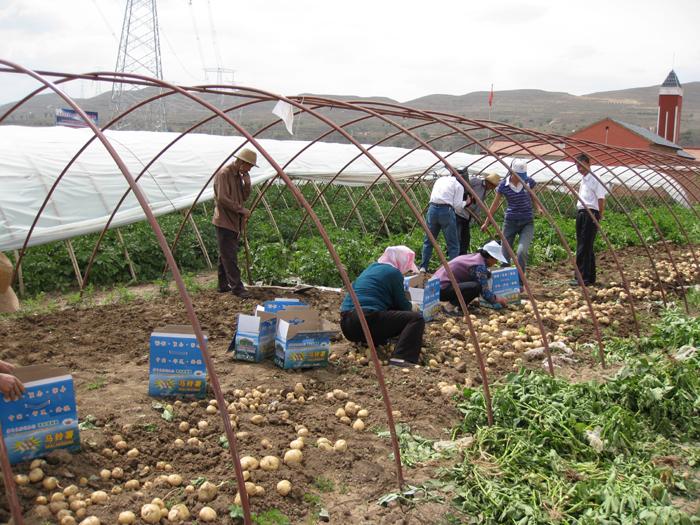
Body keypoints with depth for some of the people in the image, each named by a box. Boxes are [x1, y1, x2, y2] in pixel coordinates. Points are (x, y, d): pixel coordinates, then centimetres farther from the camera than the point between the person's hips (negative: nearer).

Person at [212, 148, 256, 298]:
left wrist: (247, 182, -3)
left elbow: (244, 197, 15)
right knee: (229, 257, -8)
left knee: (225, 255, 14)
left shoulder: (238, 176, 14)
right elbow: (222, 199, -20)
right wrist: (242, 209, -15)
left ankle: (223, 285, 20)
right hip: (224, 222, -9)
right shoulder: (223, 174, -13)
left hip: (234, 222, 9)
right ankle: (237, 287, -8)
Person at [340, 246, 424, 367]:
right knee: (416, 318, -8)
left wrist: (408, 306, 33)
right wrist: (411, 307, 26)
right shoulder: (394, 272, 0)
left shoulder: (372, 267, 24)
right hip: (366, 321, -9)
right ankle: (401, 359, -26)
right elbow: (402, 305, 6)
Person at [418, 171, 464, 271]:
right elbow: (457, 205, -2)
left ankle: (423, 267, 18)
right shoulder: (459, 185, 6)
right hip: (446, 211, -5)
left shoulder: (440, 179, 24)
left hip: (432, 209, 5)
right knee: (453, 244, 3)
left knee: (428, 241, 16)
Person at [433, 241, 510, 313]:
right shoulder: (479, 266, -17)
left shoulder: (475, 257, 10)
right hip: (442, 289, -10)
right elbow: (485, 293, -16)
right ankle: (450, 307, -12)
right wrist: (498, 299, 2)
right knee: (476, 287, -26)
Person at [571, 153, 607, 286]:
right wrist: (580, 214, 16)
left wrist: (599, 217, -9)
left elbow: (601, 199, -11)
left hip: (590, 214, -9)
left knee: (584, 247, -11)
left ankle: (583, 278, -9)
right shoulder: (583, 180, 18)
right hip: (581, 213, 9)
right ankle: (590, 278, 17)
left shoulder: (594, 180, -9)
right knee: (586, 247, 11)